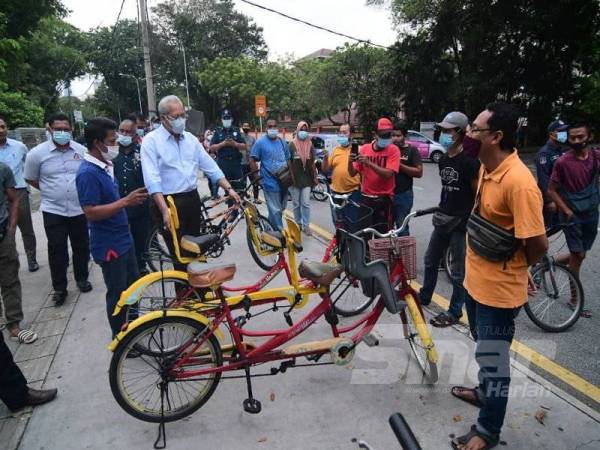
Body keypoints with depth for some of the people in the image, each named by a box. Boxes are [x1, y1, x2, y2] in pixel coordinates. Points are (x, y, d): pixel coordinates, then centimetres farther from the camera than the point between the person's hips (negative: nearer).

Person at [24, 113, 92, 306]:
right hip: (53, 211, -2)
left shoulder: (82, 150, -3)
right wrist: (52, 191, 8)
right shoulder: (37, 153, -7)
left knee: (81, 246, 13)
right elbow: (30, 179, 6)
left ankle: (82, 278, 32)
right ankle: (59, 287, 16)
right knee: (57, 250, 3)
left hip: (79, 209, 2)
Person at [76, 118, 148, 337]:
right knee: (118, 293, 4)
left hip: (123, 239, 9)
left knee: (133, 286, 21)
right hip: (109, 245, -9)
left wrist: (130, 200, 11)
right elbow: (91, 212, -27)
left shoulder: (106, 166, 9)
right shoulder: (88, 173, -21)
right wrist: (125, 201, -28)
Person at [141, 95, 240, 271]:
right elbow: (152, 180, -16)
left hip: (192, 200, 5)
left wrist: (229, 189, 0)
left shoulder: (190, 138, 10)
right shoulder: (151, 140, -7)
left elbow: (210, 166, 11)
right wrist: (165, 211, -25)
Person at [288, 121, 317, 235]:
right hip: (295, 178, -1)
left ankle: (306, 226, 4)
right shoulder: (292, 145, -1)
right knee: (296, 203, 7)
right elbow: (289, 162, -1)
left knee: (306, 203, -2)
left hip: (306, 178, 1)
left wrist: (314, 177, 6)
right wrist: (290, 177, -7)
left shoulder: (310, 145, 7)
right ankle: (298, 223, 20)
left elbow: (312, 162, 10)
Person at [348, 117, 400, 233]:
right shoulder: (364, 148, 3)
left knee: (382, 233, 1)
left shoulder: (393, 150, -6)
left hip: (384, 198, -2)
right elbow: (353, 173, 3)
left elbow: (388, 174, -19)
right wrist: (350, 162, -18)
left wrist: (369, 163, -29)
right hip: (365, 197, 2)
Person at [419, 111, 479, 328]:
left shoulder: (469, 161, -16)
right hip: (444, 219, 8)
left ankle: (454, 312, 18)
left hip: (461, 223, -8)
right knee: (431, 260, 19)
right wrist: (442, 209, 14)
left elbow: (478, 194, -13)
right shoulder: (443, 160, 8)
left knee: (458, 270, 4)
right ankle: (425, 296, 38)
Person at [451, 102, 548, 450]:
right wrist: (479, 263, 10)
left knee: (493, 359, 9)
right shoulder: (486, 167, 1)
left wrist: (512, 268, -4)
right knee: (484, 350, 28)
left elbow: (538, 245, -24)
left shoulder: (519, 181, -27)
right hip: (476, 278, 8)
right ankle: (485, 392, 52)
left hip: (498, 288, -8)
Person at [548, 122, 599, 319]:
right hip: (572, 215, -5)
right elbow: (552, 190, -9)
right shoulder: (562, 162, -15)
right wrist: (567, 211, -14)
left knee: (580, 254, 12)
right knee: (578, 255, 1)